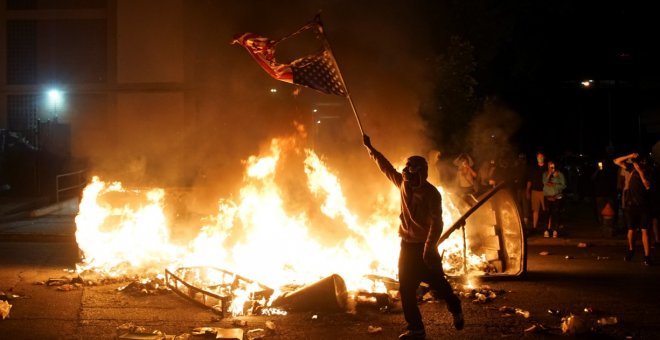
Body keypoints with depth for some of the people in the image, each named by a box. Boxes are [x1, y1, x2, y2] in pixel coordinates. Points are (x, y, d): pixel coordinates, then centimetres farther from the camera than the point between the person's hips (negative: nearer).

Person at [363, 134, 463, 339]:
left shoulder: (431, 193, -15)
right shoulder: (403, 184, 4)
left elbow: (437, 223, -20)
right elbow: (386, 167, 17)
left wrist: (429, 248, -27)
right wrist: (370, 148, 21)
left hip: (424, 246, -6)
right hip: (407, 245, 6)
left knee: (437, 282, 5)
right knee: (406, 289, 4)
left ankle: (456, 309, 34)